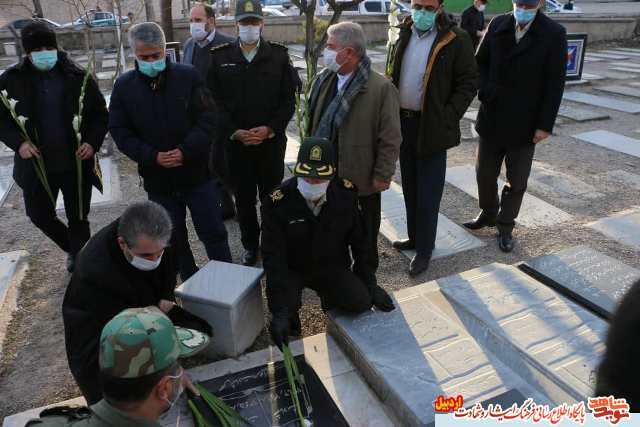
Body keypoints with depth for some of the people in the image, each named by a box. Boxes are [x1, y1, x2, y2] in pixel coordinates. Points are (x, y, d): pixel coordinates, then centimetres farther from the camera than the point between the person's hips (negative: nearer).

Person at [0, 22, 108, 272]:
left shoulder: (78, 77, -6)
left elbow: (100, 115, 2)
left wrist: (93, 142, -14)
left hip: (76, 163, -2)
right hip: (36, 164, 2)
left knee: (78, 219, 7)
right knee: (39, 215, 14)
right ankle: (74, 250, 40)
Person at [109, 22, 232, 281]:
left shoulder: (188, 76, -5)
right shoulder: (124, 86, 0)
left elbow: (207, 118, -7)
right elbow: (119, 131, 0)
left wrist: (186, 151, -19)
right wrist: (152, 157, -14)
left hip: (197, 173, -2)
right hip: (158, 179, 2)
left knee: (214, 233, 6)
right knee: (174, 239, 14)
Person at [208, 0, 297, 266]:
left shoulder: (279, 55, 2)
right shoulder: (219, 57, 4)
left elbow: (288, 99, 0)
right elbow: (214, 101, 1)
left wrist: (270, 129, -12)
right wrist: (234, 132, -11)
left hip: (272, 141, -1)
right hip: (235, 142, 1)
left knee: (271, 196, 7)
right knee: (243, 198, 9)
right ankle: (250, 245, 26)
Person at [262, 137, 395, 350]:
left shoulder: (346, 193, -15)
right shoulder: (277, 202, -24)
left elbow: (360, 241, -2)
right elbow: (273, 256, -24)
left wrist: (370, 283, -1)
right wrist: (280, 310, -30)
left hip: (332, 266, 2)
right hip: (291, 269, -2)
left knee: (361, 302, -19)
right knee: (283, 305, -29)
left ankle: (330, 298, 17)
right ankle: (290, 311, 10)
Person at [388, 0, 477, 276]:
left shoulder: (456, 40, -8)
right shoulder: (404, 34, 8)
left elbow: (468, 83, -7)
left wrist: (448, 117, -16)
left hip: (432, 126, -6)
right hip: (404, 122, 6)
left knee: (428, 192, 1)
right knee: (409, 187, 15)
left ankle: (424, 249, 14)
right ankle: (415, 237, 31)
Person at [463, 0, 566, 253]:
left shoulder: (554, 34, -7)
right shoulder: (498, 25, 1)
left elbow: (555, 83, -7)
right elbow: (480, 62, 8)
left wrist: (545, 124, -10)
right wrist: (485, 91, -10)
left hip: (525, 124, -2)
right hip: (492, 118, 3)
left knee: (516, 181, 8)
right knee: (485, 173, 12)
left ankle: (505, 227, 25)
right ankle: (488, 214, 36)